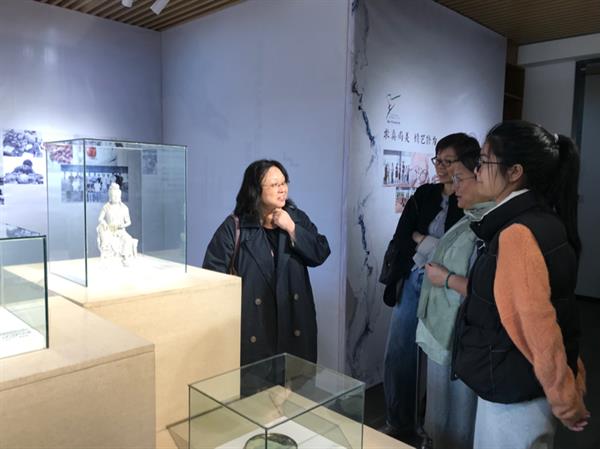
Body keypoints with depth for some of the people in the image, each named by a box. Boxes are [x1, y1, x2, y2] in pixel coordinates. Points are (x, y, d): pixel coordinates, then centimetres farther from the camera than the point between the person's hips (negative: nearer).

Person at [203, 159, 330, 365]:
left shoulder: (297, 218, 5)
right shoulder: (234, 226, -7)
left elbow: (321, 254, -3)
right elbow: (213, 272, -8)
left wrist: (292, 229, -13)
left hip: (293, 322, 3)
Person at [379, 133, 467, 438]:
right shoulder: (424, 194, 8)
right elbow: (401, 238, 5)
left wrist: (420, 238, -8)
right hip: (412, 283, 4)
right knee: (397, 355, 8)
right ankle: (398, 423, 26)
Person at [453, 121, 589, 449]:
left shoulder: (517, 234, -25)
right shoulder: (540, 220, 5)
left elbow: (539, 326, -25)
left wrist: (566, 402, -13)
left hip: (515, 392, -9)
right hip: (521, 384, 9)